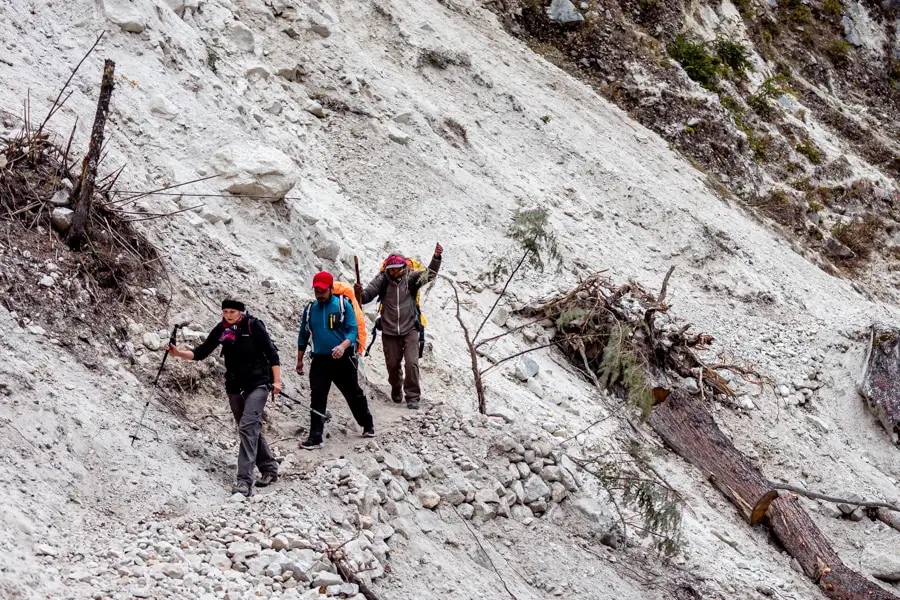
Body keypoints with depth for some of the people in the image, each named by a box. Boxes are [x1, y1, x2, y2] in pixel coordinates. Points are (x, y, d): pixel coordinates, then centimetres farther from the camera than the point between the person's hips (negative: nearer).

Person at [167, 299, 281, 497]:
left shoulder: (253, 326, -11)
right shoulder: (221, 330, 1)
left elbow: (271, 353, -7)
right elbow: (200, 353, -1)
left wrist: (276, 381, -11)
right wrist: (179, 353, -17)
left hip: (258, 383, -6)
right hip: (235, 385, 6)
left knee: (248, 426, -18)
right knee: (251, 429, 13)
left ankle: (244, 480, -22)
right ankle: (269, 469, 29)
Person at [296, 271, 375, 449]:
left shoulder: (343, 305, -5)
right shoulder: (310, 310, 7)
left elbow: (353, 330, -9)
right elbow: (303, 336, 17)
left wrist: (343, 346, -27)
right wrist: (299, 360, 20)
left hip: (343, 359, -2)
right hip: (320, 360, 3)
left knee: (354, 394, 10)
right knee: (317, 399, -5)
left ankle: (368, 425, 32)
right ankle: (315, 438, -4)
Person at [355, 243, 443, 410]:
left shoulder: (410, 278, -6)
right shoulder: (382, 280, -6)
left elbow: (429, 274, -18)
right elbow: (367, 296, -7)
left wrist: (436, 258, -33)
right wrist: (360, 293, -30)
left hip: (409, 329, -1)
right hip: (389, 331, 1)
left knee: (412, 363, -11)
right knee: (392, 364, 12)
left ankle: (412, 397, 0)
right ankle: (396, 390, 39)